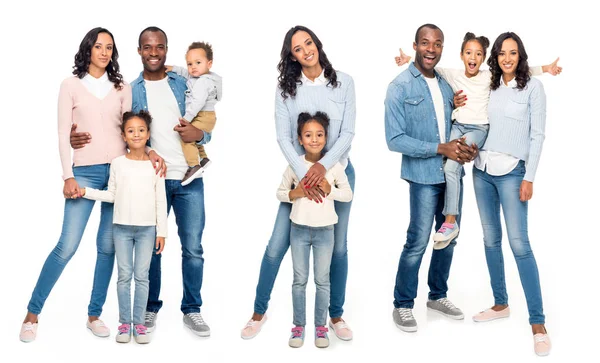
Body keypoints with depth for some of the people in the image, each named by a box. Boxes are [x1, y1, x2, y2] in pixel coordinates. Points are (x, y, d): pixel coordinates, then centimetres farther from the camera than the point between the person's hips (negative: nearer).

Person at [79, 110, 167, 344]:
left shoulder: (155, 164, 1)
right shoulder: (117, 163, 2)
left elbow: (160, 201, 2)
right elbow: (111, 195, 7)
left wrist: (162, 231, 0)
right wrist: (86, 192, -4)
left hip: (147, 229, 0)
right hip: (122, 227, 1)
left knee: (142, 276, 2)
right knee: (124, 276, 4)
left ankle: (139, 324, 8)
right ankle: (124, 323, 10)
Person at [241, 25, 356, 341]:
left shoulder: (343, 82, -3)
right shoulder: (286, 88, -3)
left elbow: (348, 133, -8)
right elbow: (283, 137, -9)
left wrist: (323, 166, -23)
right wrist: (303, 175, -22)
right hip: (300, 173, 0)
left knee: (338, 246, 8)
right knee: (277, 245, -3)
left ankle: (336, 315, 23)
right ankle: (259, 312, 15)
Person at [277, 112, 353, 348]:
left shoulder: (334, 165, -6)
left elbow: (348, 194, 2)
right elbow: (280, 193, 5)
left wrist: (330, 190, -15)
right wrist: (294, 193, -15)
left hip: (324, 231, 0)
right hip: (299, 229, 1)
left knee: (322, 281, 7)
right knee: (299, 280, 8)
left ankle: (321, 327, 19)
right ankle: (298, 326, 19)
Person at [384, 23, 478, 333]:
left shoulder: (446, 84, 9)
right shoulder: (400, 87, -10)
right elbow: (394, 139, -15)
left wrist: (467, 147, -5)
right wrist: (441, 148, -18)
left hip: (452, 173, 6)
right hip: (424, 175, -6)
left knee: (448, 238, 14)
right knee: (418, 242, -3)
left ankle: (438, 296, 32)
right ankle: (402, 305, 13)